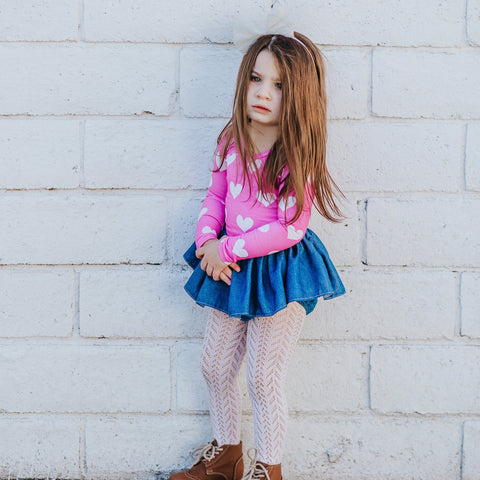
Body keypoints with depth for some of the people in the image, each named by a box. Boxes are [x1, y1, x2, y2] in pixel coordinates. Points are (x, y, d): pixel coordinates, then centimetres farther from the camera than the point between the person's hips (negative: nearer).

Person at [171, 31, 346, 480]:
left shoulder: (296, 155, -19)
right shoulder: (231, 142, -1)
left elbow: (290, 229, -21)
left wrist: (226, 249, -19)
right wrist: (207, 244, -8)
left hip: (280, 273, -6)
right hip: (231, 271, 7)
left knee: (264, 378, 3)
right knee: (215, 366, 16)